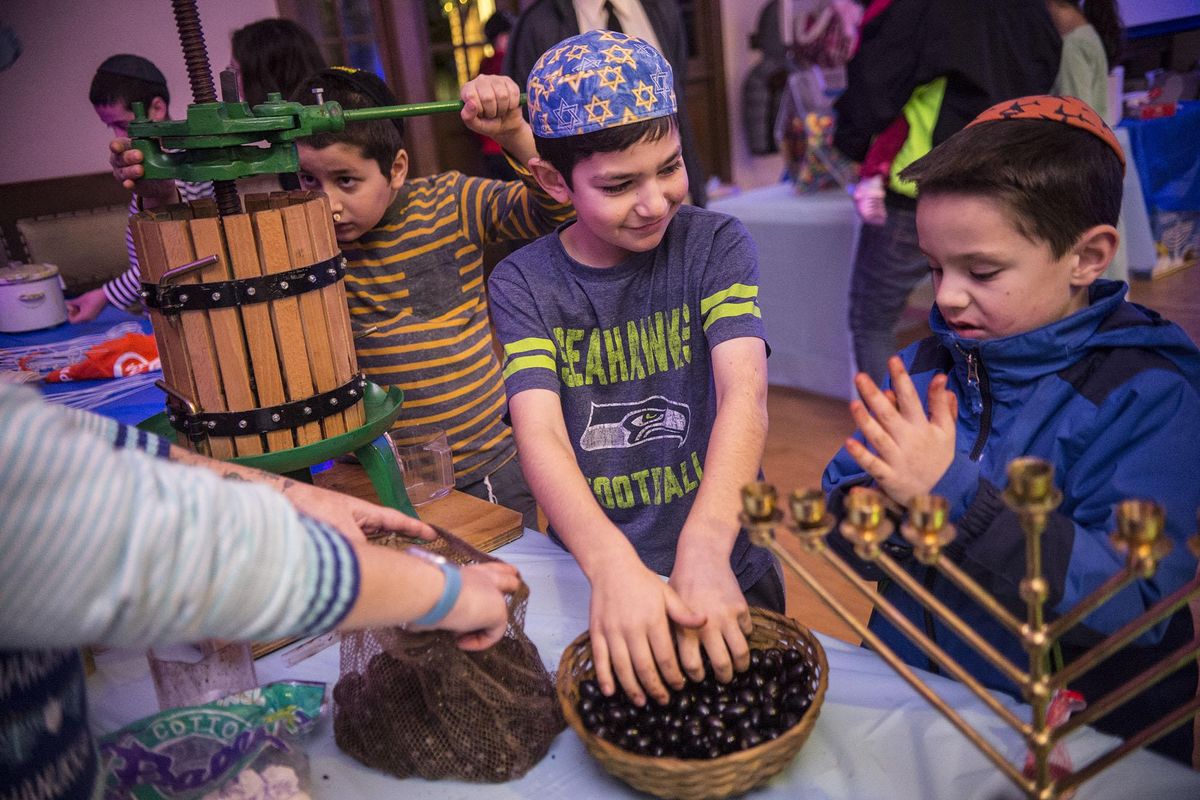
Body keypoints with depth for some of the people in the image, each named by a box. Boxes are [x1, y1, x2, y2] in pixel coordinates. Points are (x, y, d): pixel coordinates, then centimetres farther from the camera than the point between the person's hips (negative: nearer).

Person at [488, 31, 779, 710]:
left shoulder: (715, 245, -8)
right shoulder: (522, 284, -7)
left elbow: (744, 392, -23)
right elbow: (540, 436, -21)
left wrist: (703, 550, -41)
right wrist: (613, 567, -40)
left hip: (727, 570, 0)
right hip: (588, 576, 1)